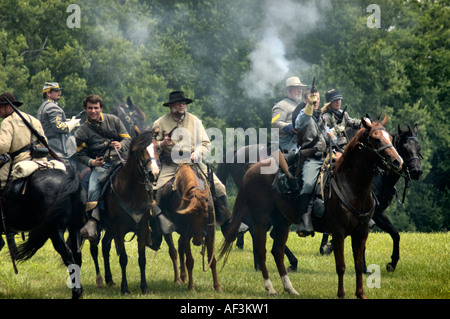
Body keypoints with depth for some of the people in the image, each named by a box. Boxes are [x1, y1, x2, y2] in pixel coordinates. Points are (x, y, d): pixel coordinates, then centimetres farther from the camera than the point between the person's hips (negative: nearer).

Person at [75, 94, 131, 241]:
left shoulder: (113, 120, 12)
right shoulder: (82, 131, 11)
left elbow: (128, 139, 12)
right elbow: (80, 154, 11)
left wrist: (121, 145, -11)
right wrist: (91, 162, -10)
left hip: (119, 160, 1)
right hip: (100, 166, -1)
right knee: (93, 189, -26)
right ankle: (92, 222, -29)